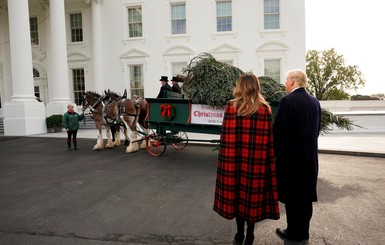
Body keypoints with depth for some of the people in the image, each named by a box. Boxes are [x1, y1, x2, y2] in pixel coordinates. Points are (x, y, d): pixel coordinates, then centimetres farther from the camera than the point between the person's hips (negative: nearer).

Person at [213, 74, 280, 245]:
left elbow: (225, 135, -5)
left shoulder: (231, 107, -6)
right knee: (253, 194, 12)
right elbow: (269, 138, -3)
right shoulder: (265, 108, -4)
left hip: (235, 159, 0)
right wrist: (269, 158, 6)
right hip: (257, 160, 0)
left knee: (237, 193, 13)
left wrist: (226, 158, 5)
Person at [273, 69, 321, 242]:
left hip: (291, 155, -7)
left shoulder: (288, 100, -15)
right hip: (310, 156, 7)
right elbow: (316, 129, 10)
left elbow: (280, 130, -18)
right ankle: (303, 231, 29)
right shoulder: (315, 102, 7)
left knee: (292, 195, 6)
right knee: (305, 194, 16)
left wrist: (276, 153, -6)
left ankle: (294, 232, 18)